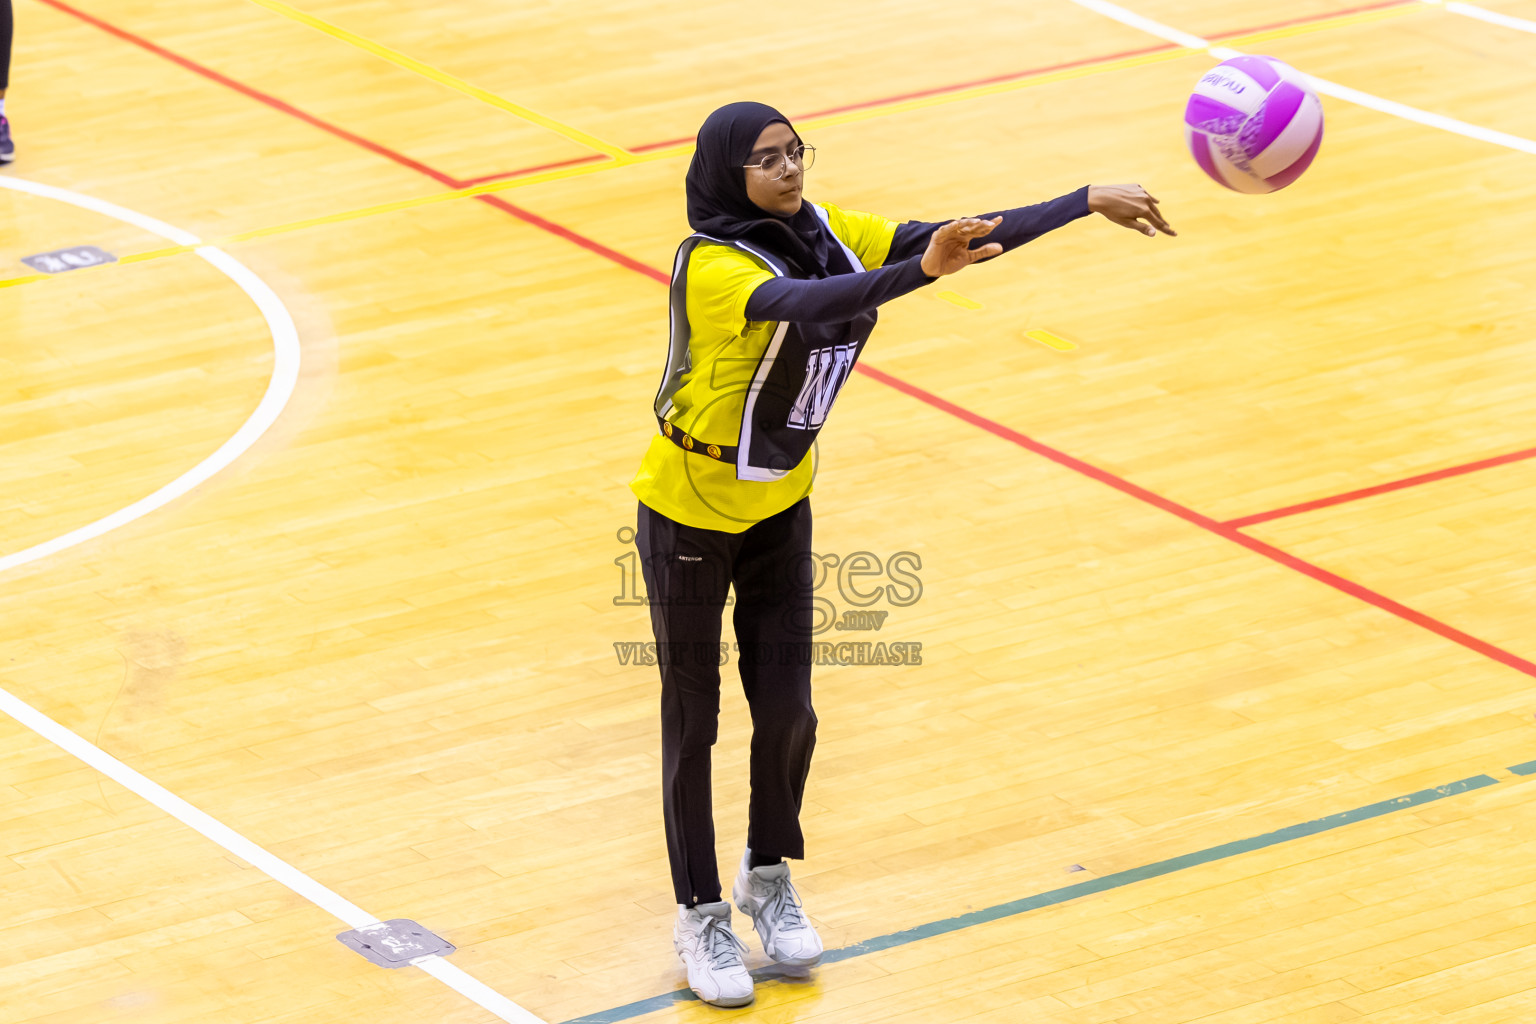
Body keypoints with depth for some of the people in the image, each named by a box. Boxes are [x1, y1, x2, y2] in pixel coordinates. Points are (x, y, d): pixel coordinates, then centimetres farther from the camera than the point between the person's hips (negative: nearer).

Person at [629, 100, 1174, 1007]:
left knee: (787, 709, 7)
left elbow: (962, 242, -6)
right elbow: (809, 305, -48)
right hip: (691, 514, -6)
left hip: (779, 505, 6)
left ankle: (770, 878, 32)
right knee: (694, 718, 6)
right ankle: (701, 916, 20)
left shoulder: (823, 232, -7)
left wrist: (1091, 202, -11)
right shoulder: (712, 266, -28)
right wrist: (923, 269, -64)